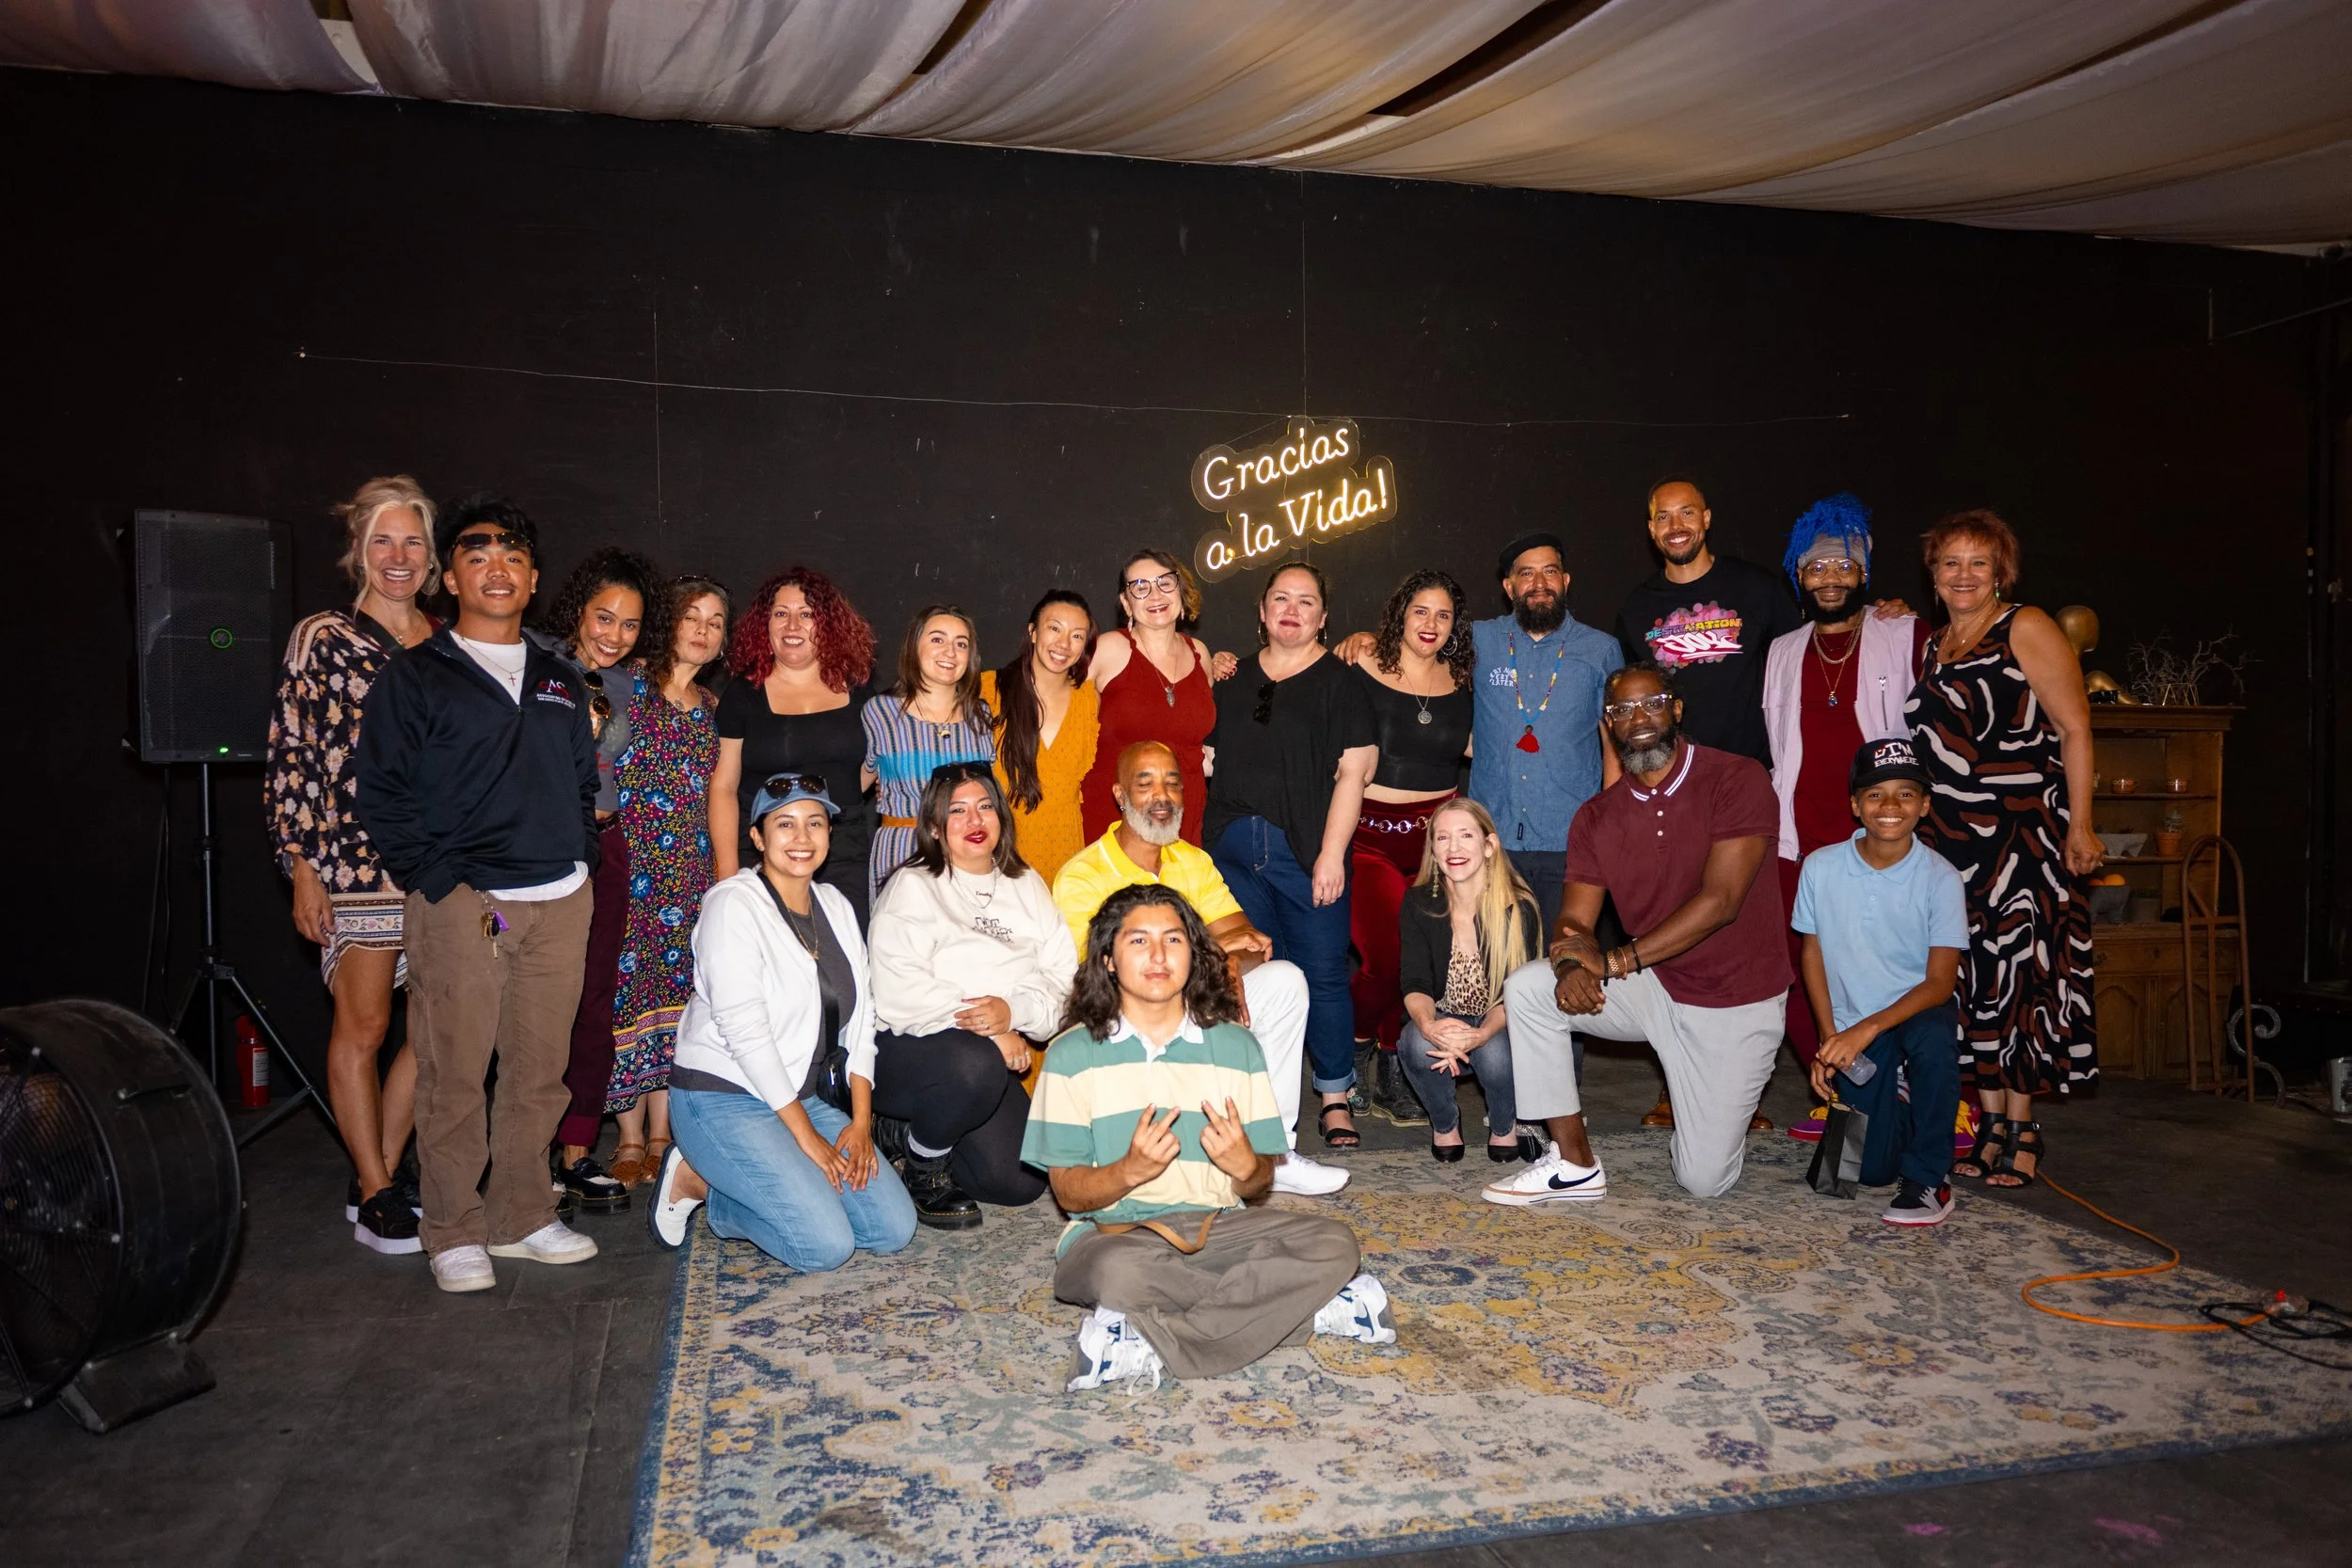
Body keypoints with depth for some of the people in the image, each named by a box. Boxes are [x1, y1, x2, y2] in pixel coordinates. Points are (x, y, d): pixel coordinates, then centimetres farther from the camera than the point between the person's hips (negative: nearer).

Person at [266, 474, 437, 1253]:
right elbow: (291, 757, -3)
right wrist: (302, 870, -8)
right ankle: (374, 1193, 14)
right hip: (356, 862, -4)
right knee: (362, 1027, 1)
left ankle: (381, 1173, 21)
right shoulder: (322, 639, 1)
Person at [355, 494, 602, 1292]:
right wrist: (439, 879, -10)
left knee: (539, 1070, 8)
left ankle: (522, 1216, 20)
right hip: (461, 904, -4)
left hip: (559, 903, 5)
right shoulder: (414, 677, 3)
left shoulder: (562, 682, 18)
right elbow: (379, 793, -2)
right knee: (454, 1073, -2)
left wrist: (580, 862, 10)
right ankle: (454, 1233, 10)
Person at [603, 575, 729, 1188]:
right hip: (629, 862, -4)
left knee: (678, 992, 4)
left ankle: (661, 1136, 13)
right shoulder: (629, 685, 0)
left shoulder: (715, 708, 14)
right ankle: (630, 1141, 6)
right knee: (627, 989, -3)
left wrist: (723, 872, 12)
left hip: (689, 870, 4)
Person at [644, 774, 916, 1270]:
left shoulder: (834, 904, 10)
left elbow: (859, 1016, 7)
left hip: (806, 1095, 8)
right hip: (725, 1100, -8)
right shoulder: (733, 904, -12)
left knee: (894, 1229, -4)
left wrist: (861, 1121, -3)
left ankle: (722, 1201, 10)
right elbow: (743, 1029, -19)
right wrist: (805, 1135, -19)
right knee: (827, 1245, -20)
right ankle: (693, 1181, 3)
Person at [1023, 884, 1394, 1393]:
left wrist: (1245, 1166, -16)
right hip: (1115, 1231, -3)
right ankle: (1309, 1310, -22)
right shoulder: (1073, 1054, 1)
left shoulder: (1235, 1046, 9)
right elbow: (1068, 1192, -2)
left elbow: (1260, 1181, 9)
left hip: (1215, 1226, 3)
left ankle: (1146, 1345, -26)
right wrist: (1130, 1171, -23)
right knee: (1118, 1272, -39)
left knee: (1332, 1243, -23)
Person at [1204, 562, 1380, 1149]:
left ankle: (1335, 1097, 10)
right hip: (1233, 848, 4)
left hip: (1307, 850, -4)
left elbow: (1353, 771, -5)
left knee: (1323, 974, -4)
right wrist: (1203, 838, 9)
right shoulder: (1235, 677, 16)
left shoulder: (1339, 681, 3)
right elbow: (1207, 758, 19)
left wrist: (1332, 853, -13)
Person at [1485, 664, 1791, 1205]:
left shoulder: (1737, 780, -14)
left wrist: (1613, 961, -26)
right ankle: (1575, 1164, -11)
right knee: (1526, 988, -21)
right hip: (1651, 987, 4)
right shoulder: (1596, 817, 1)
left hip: (1735, 1003, -4)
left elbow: (1720, 900, -23)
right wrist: (1571, 968, -29)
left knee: (1704, 1180, -5)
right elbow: (1573, 921, -3)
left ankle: (1723, 1111, 32)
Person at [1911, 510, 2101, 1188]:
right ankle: (1991, 1124, 14)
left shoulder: (2027, 629, -3)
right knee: (1972, 974, 5)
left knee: (2019, 969, -4)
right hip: (1951, 837, 6)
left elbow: (2075, 729, -8)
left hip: (2023, 832, -6)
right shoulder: (1933, 645, 16)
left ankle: (2022, 1131, 6)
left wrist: (2080, 825, -13)